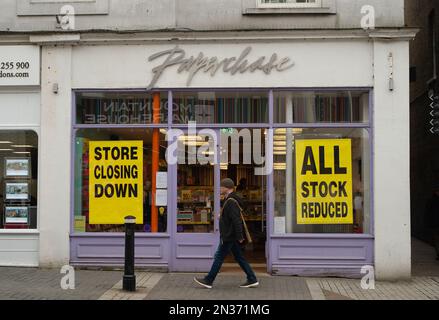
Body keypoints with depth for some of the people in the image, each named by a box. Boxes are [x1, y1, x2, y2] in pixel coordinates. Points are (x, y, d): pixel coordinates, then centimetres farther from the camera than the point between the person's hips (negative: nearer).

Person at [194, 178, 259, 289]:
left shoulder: (231, 202, -20)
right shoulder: (230, 200, 13)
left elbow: (236, 220, -25)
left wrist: (239, 236, -25)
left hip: (229, 237, -10)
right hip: (232, 237, 10)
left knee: (219, 258, -1)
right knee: (239, 258, 12)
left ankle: (208, 281, 8)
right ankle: (252, 280, 14)